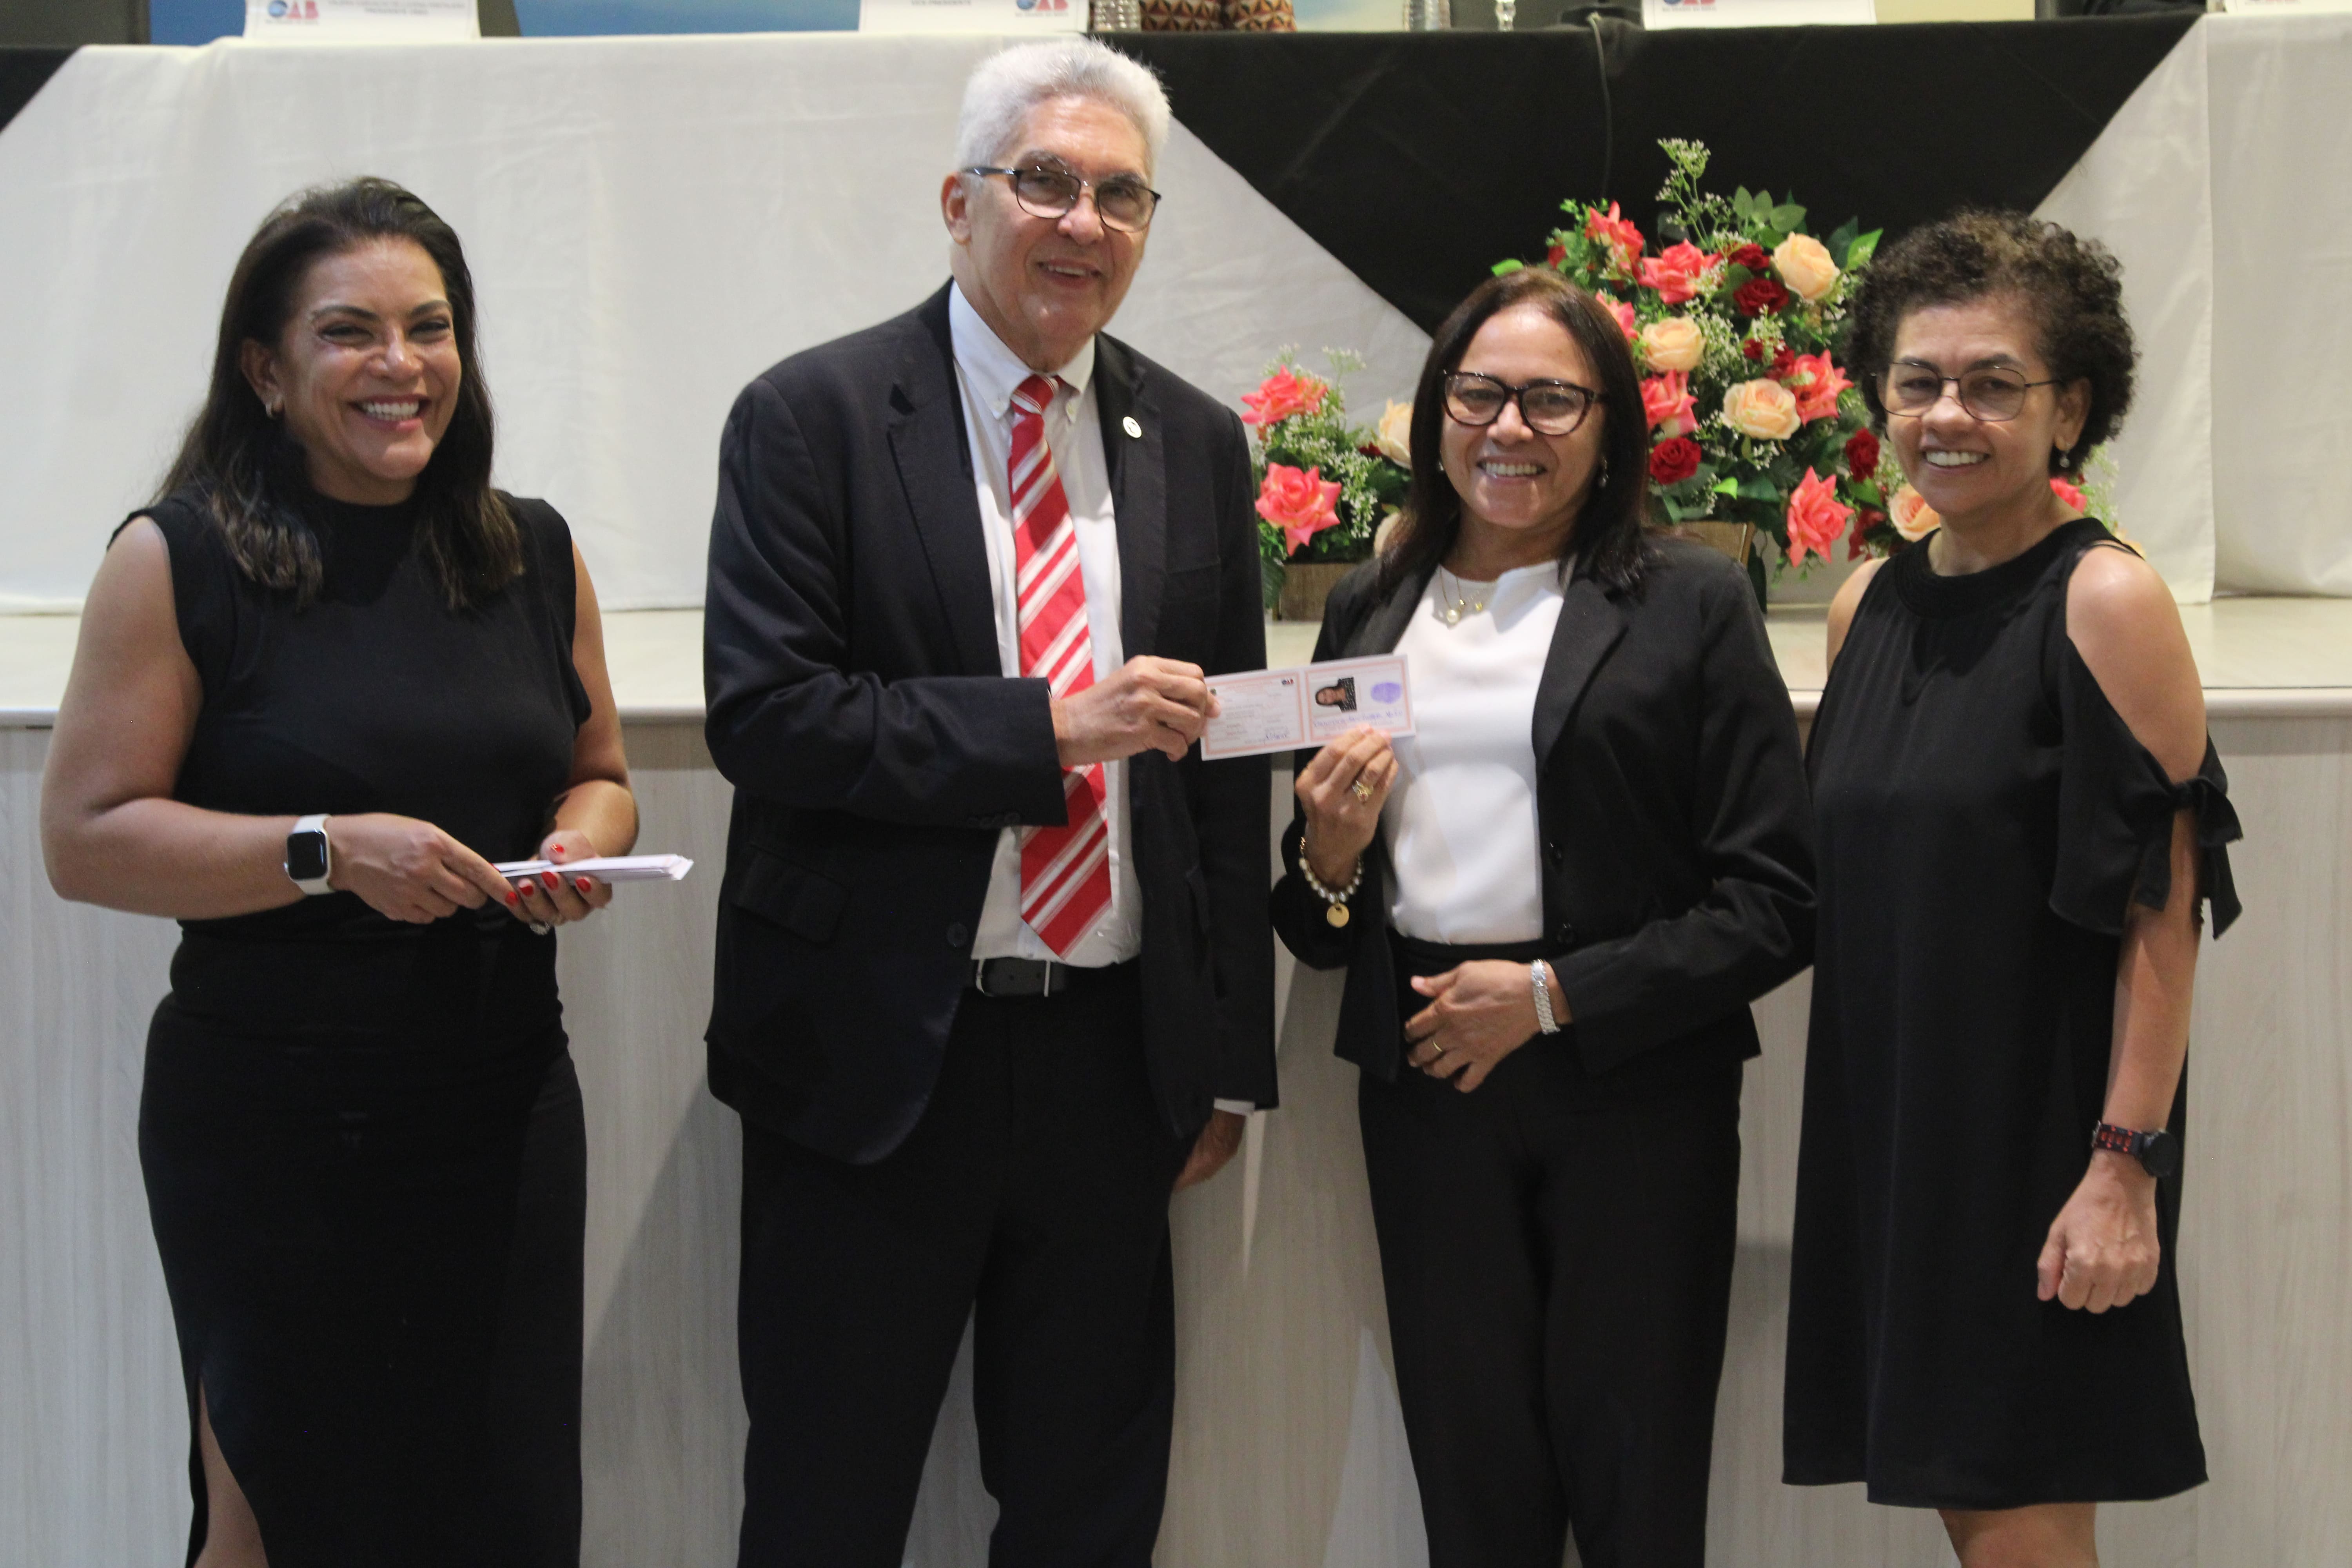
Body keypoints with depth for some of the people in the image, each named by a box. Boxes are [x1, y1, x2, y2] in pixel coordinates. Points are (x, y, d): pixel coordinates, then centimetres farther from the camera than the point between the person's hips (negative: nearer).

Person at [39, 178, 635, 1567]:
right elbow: (88, 836, -9)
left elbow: (600, 773, 20)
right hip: (271, 1125, -4)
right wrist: (328, 852, -19)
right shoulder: (180, 562, -5)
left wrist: (583, 850, -3)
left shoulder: (534, 555, 9)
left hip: (504, 1111, 4)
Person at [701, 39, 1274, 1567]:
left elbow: (1227, 767, 11)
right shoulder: (812, 418, -6)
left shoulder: (1196, 444, 8)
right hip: (881, 1053, -4)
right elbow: (765, 713, -15)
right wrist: (1051, 731, -22)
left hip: (1114, 1055, 4)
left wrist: (1231, 1062, 9)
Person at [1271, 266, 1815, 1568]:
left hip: (1633, 1089, -3)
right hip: (1425, 1088, 3)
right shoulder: (1368, 611, 12)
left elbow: (1772, 902, -6)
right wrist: (1327, 858, -3)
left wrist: (1555, 995, -12)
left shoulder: (1692, 606, -1)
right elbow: (1316, 932, 19)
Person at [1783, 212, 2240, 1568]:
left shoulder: (2105, 601, -10)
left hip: (2042, 1135, -6)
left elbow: (2163, 909, -15)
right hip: (1889, 1127, 6)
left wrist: (2127, 1167, -20)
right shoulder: (1870, 607, 10)